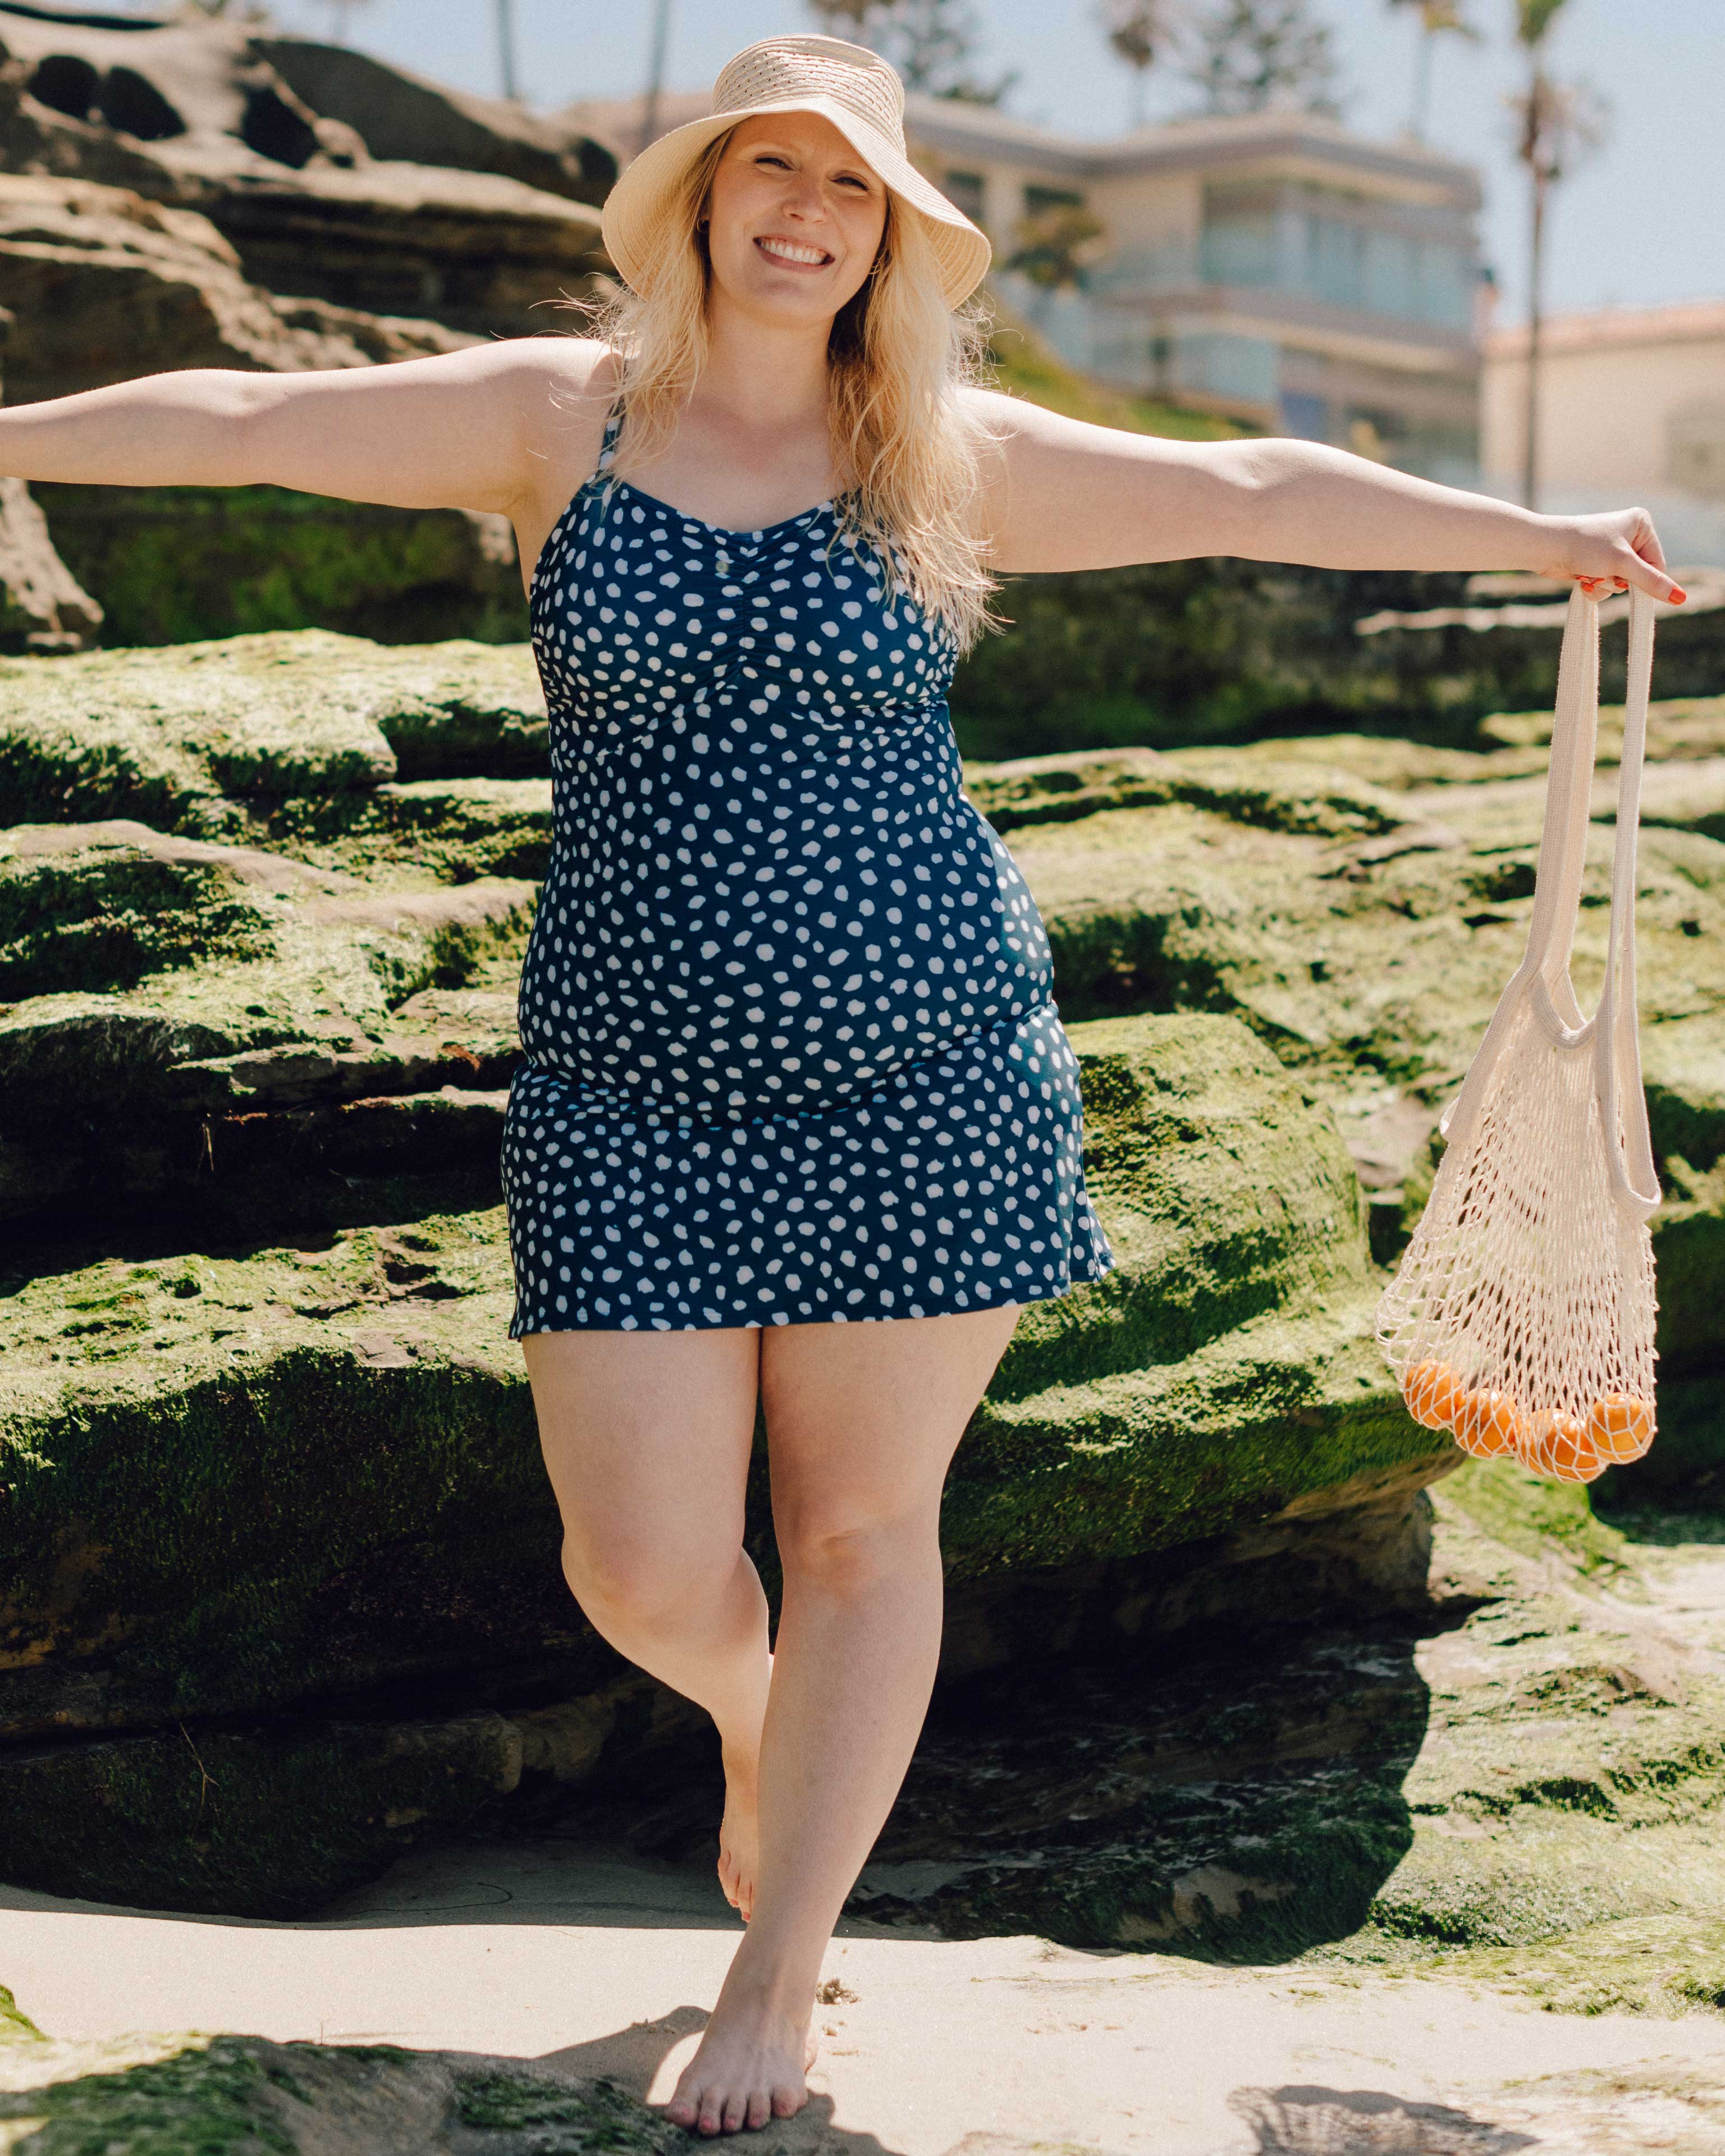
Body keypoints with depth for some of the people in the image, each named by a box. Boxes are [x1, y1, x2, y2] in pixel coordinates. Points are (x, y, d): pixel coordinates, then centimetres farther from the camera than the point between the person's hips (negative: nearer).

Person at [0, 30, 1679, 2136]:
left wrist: (1537, 537, 9)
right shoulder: (559, 414, 3)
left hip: (920, 1076, 0)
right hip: (632, 1095, 0)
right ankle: (755, 1724, 39)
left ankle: (776, 1980, 22)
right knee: (643, 1577, 1)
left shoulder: (950, 457, 4)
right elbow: (241, 420, 2)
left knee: (861, 1533, 5)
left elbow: (1255, 493, 8)